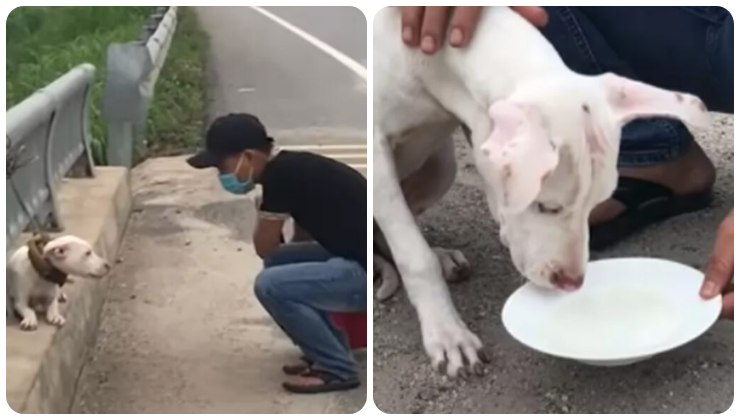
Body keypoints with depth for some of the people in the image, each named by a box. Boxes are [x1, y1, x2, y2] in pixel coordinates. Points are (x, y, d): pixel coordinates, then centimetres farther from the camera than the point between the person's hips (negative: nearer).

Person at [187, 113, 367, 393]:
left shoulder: (281, 175, -17)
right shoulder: (290, 166, 12)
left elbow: (264, 248, -5)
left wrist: (262, 214, 7)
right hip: (358, 257, 10)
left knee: (270, 285, -15)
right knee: (276, 263, 17)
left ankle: (337, 369, 0)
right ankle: (327, 352, 21)